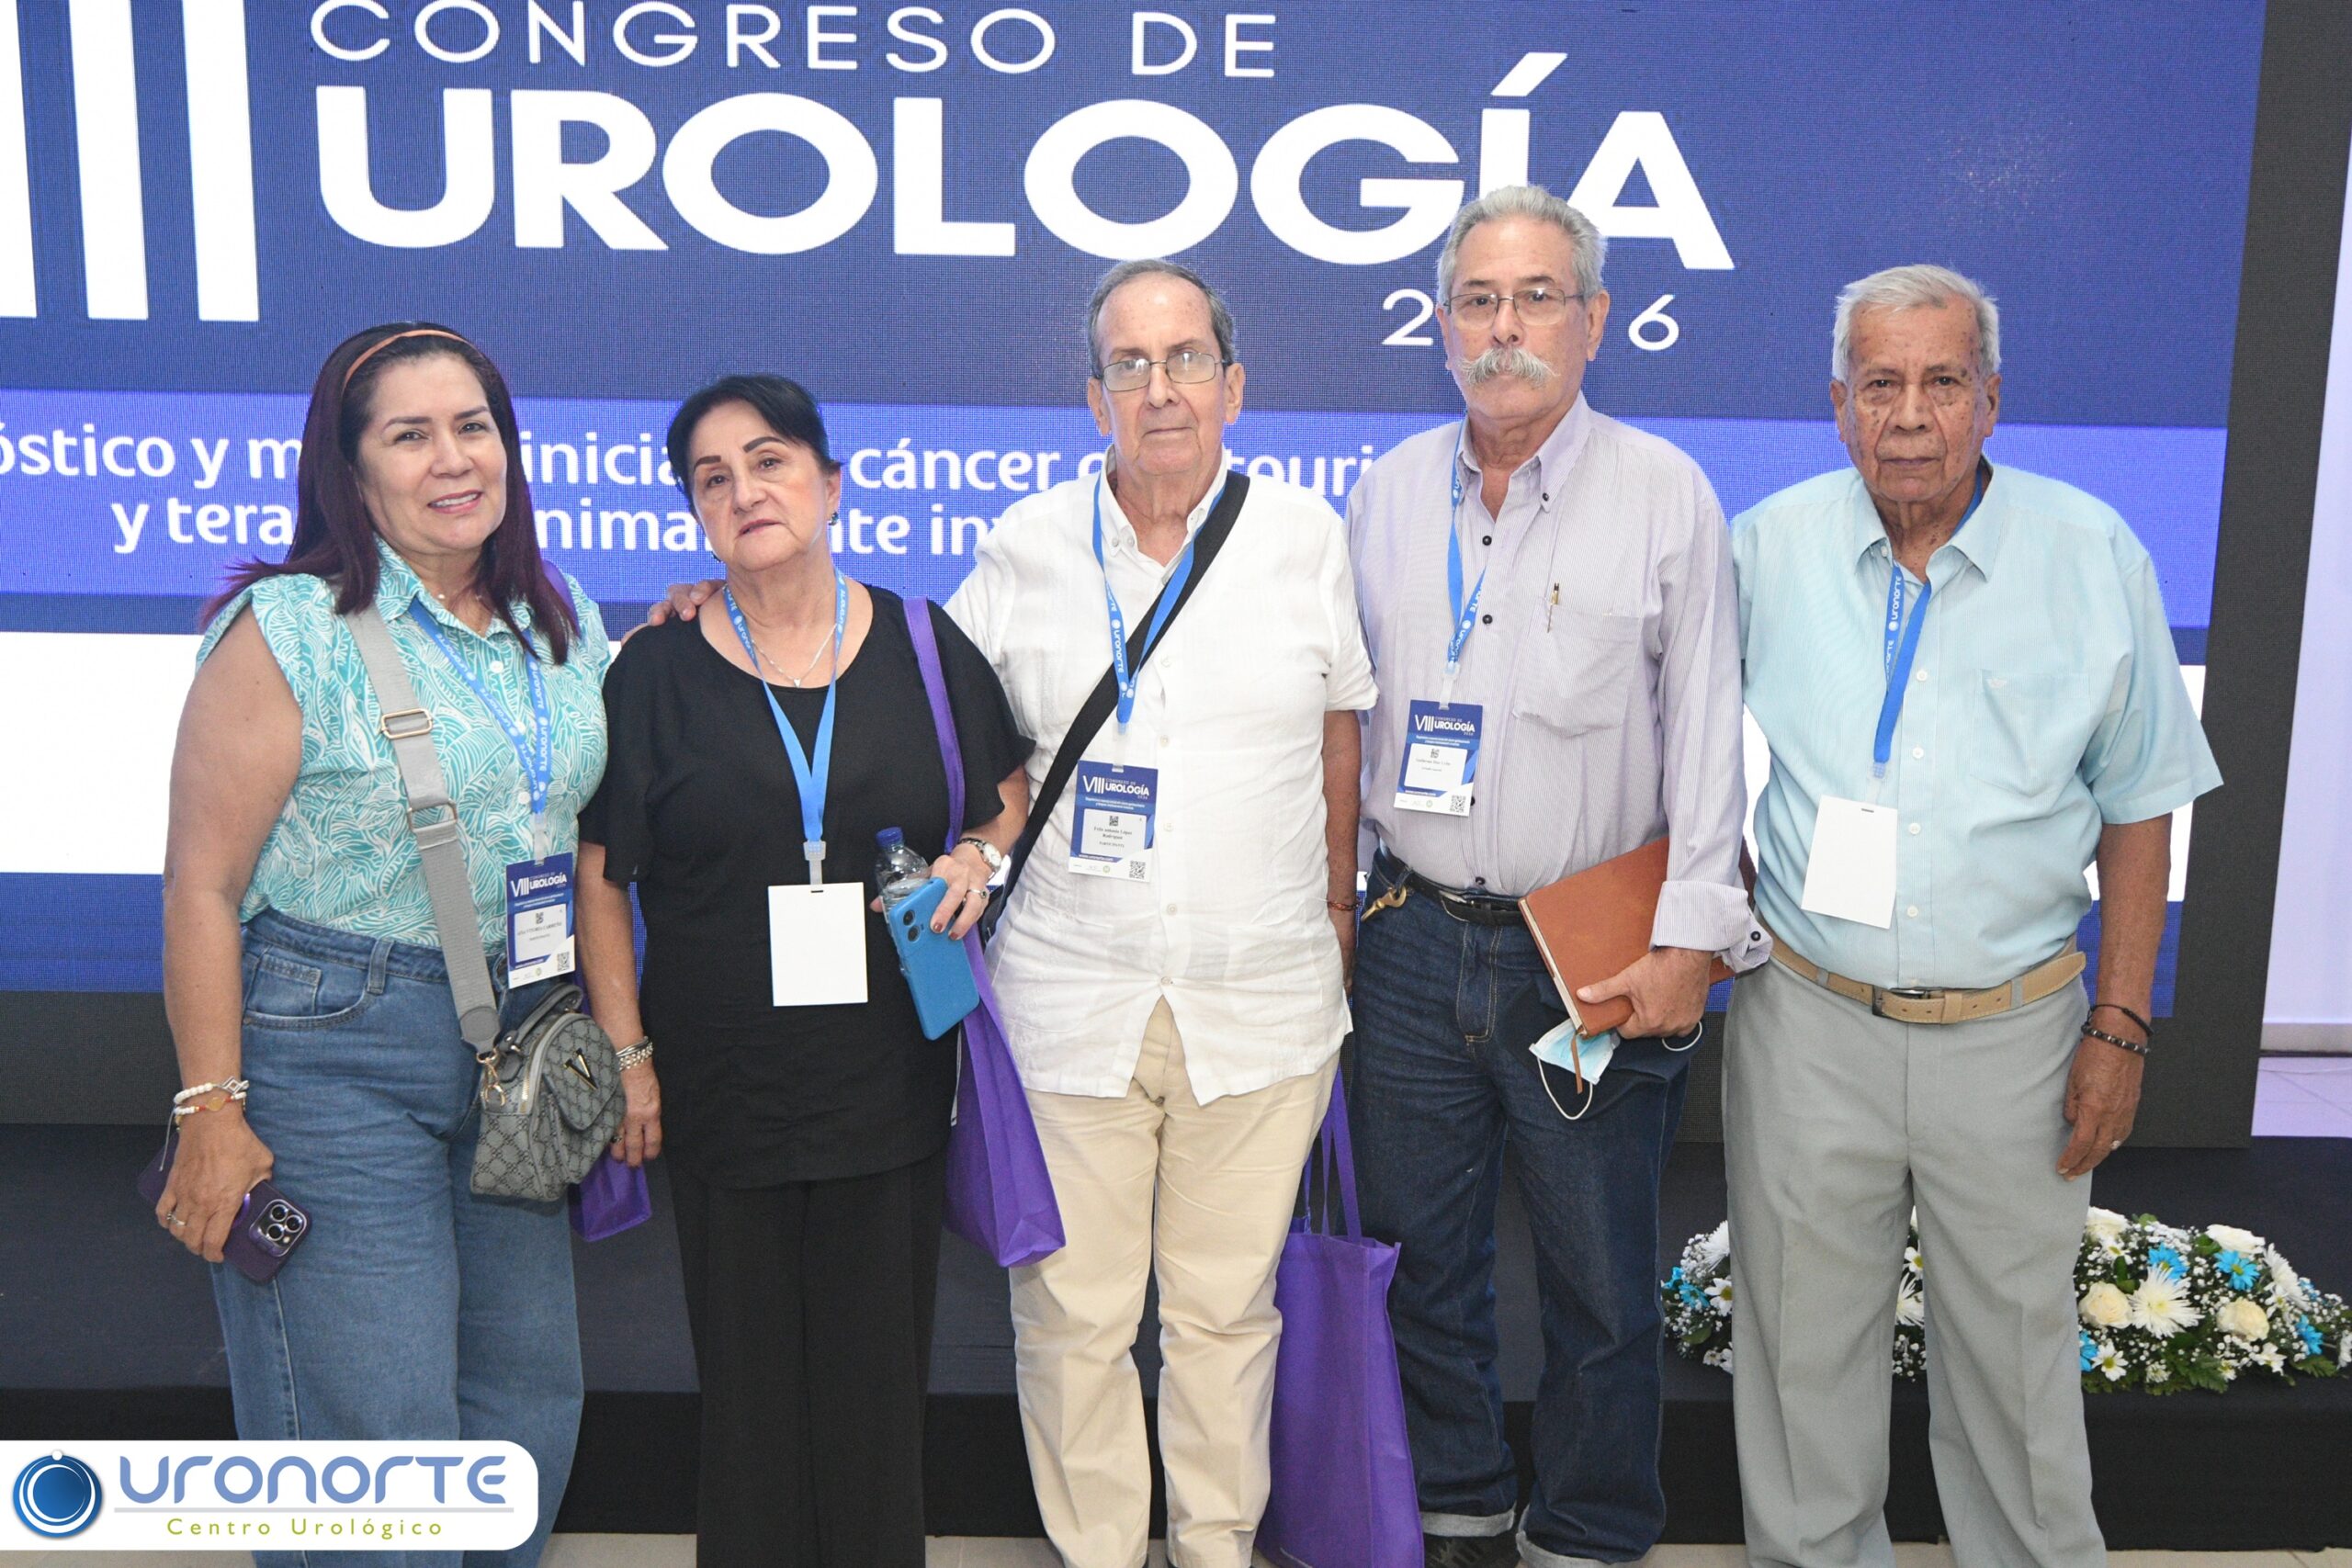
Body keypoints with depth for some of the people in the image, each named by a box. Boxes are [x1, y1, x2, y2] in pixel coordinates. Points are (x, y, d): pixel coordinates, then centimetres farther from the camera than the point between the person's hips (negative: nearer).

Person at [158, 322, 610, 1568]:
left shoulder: (567, 626, 8)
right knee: (370, 1430, 0)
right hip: (333, 1048, -6)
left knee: (529, 1396, 14)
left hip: (521, 1047, 6)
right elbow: (203, 886, -10)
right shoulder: (288, 631, -9)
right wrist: (211, 1113, -11)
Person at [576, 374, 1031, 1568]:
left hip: (890, 1079, 1)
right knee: (747, 1371, 10)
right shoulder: (655, 672, -1)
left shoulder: (924, 646, 2)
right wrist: (625, 1052, -3)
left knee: (877, 1369, 10)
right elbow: (600, 877, 2)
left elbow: (1016, 792, 14)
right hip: (722, 1094, 0)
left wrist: (980, 854, -7)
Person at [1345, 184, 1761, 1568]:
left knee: (1601, 1284, 8)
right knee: (1421, 1256, 14)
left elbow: (1707, 729, -6)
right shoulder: (1389, 492, 8)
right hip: (1416, 937, 4)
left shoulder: (1667, 496, -4)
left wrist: (1691, 937, -11)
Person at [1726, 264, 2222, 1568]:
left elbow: (2138, 809, 1)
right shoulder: (1767, 547, -3)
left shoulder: (2093, 555, -4)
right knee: (1801, 1339, 14)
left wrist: (2119, 1027, -1)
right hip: (1807, 1020, 1)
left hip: (2010, 1028, 0)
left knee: (2014, 1342, 14)